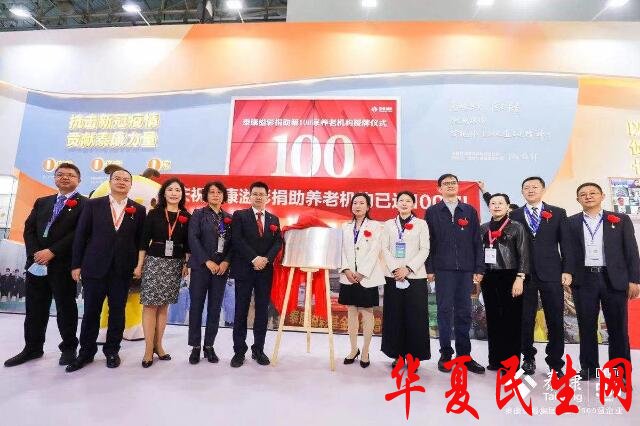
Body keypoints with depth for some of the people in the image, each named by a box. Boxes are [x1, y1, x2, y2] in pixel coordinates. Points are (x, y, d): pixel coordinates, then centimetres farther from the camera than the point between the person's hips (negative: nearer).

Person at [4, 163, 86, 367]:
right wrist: (35, 253, -6)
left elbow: (79, 233, -12)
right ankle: (33, 348, 28)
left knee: (65, 307, 4)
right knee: (34, 308, 13)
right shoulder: (42, 202, 18)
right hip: (37, 262, 6)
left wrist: (52, 252, -16)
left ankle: (69, 347, 19)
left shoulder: (84, 204, -2)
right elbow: (29, 229, 10)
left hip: (64, 264, -5)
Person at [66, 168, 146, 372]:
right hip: (94, 268, 0)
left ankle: (112, 350, 25)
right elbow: (80, 235, 2)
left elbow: (140, 240, 5)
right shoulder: (93, 205, 3)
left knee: (117, 312, 9)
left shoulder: (139, 210, 3)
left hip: (122, 270, 0)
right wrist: (76, 264, -1)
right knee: (91, 311, 9)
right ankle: (86, 352, 26)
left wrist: (138, 266, 1)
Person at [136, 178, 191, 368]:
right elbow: (144, 240, 0)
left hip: (175, 264, 2)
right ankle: (149, 349, 7)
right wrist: (139, 265, -2)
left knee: (164, 305, 10)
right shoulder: (154, 213, 0)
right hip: (154, 261, -2)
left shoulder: (187, 217, 4)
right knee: (150, 305, -2)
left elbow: (187, 244, 7)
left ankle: (158, 345, 19)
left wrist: (186, 264, 2)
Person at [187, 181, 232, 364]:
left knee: (215, 308, 6)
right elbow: (193, 239, -8)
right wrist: (207, 262, -14)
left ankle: (209, 346, 17)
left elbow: (233, 243, 7)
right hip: (201, 267, -3)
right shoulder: (199, 214, 2)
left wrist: (226, 262, -8)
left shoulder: (229, 218, 10)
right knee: (196, 307, 2)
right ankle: (195, 347, 15)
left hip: (221, 268, 3)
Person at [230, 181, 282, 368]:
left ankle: (258, 349, 19)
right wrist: (254, 259, -17)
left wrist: (266, 259, -13)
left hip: (265, 270, 3)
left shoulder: (274, 219, 13)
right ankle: (239, 351, 14)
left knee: (262, 310, 7)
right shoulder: (239, 215, 2)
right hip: (244, 269, -3)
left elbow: (278, 242, 4)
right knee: (241, 310, 3)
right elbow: (237, 240, -9)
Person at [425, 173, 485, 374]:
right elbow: (428, 242, 2)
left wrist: (479, 269, 2)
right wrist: (429, 269, -4)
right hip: (443, 269, -2)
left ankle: (464, 354, 19)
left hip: (466, 269, 2)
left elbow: (477, 242, 8)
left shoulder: (470, 211, 10)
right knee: (445, 311, 3)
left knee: (464, 312, 8)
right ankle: (446, 354, 14)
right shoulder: (432, 212, 5)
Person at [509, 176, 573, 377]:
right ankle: (528, 357, 22)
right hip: (524, 275, 0)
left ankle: (556, 362, 19)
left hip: (551, 274, 0)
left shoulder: (558, 213, 8)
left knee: (555, 321, 5)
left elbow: (565, 243, 5)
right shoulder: (514, 215, 7)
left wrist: (567, 270, -3)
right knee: (525, 320, 6)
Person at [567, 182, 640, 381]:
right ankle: (589, 368, 17)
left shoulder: (621, 219, 7)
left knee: (618, 327, 6)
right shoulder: (571, 223, 7)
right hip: (584, 280, 0)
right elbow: (568, 251, 6)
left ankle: (621, 372, 18)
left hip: (614, 279, 0)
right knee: (586, 327, 6)